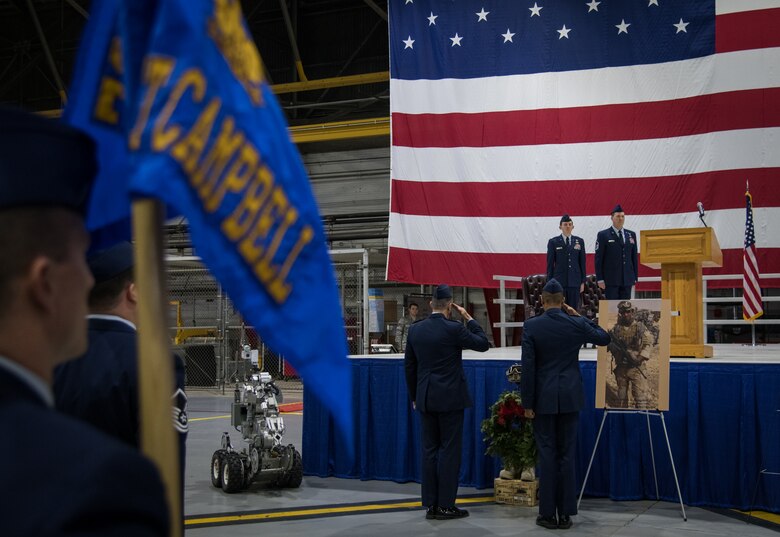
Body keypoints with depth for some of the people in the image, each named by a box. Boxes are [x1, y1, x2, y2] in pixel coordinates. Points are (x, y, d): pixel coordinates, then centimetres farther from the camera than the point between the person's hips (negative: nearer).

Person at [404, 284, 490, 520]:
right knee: (450, 450, 1)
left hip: (425, 399, 5)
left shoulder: (415, 329, 2)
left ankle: (430, 504, 12)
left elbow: (409, 366, 9)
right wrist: (468, 318, 4)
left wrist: (414, 396, 18)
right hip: (450, 399, -5)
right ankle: (446, 505, 3)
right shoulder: (454, 329, -14)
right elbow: (483, 344, -2)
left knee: (429, 450, 9)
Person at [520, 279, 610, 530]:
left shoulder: (531, 326, -9)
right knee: (567, 454, 7)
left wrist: (527, 403, -3)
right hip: (570, 397, 2)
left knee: (547, 455, 3)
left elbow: (528, 367, -9)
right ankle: (565, 514, 10)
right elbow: (604, 337, 15)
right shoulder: (576, 324, -3)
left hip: (544, 398, -2)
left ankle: (548, 514, 6)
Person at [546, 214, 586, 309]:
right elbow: (550, 264, 3)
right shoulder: (553, 242, 3)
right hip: (559, 281, -2)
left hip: (574, 281, 2)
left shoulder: (579, 241, 9)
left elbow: (582, 262, 10)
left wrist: (583, 282, 6)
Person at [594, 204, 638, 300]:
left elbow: (634, 257, 15)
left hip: (627, 280, 4)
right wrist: (600, 279, -9)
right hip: (611, 280, -4)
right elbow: (598, 259, -3)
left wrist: (635, 277, 9)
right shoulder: (603, 235, 0)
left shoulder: (631, 235, 13)